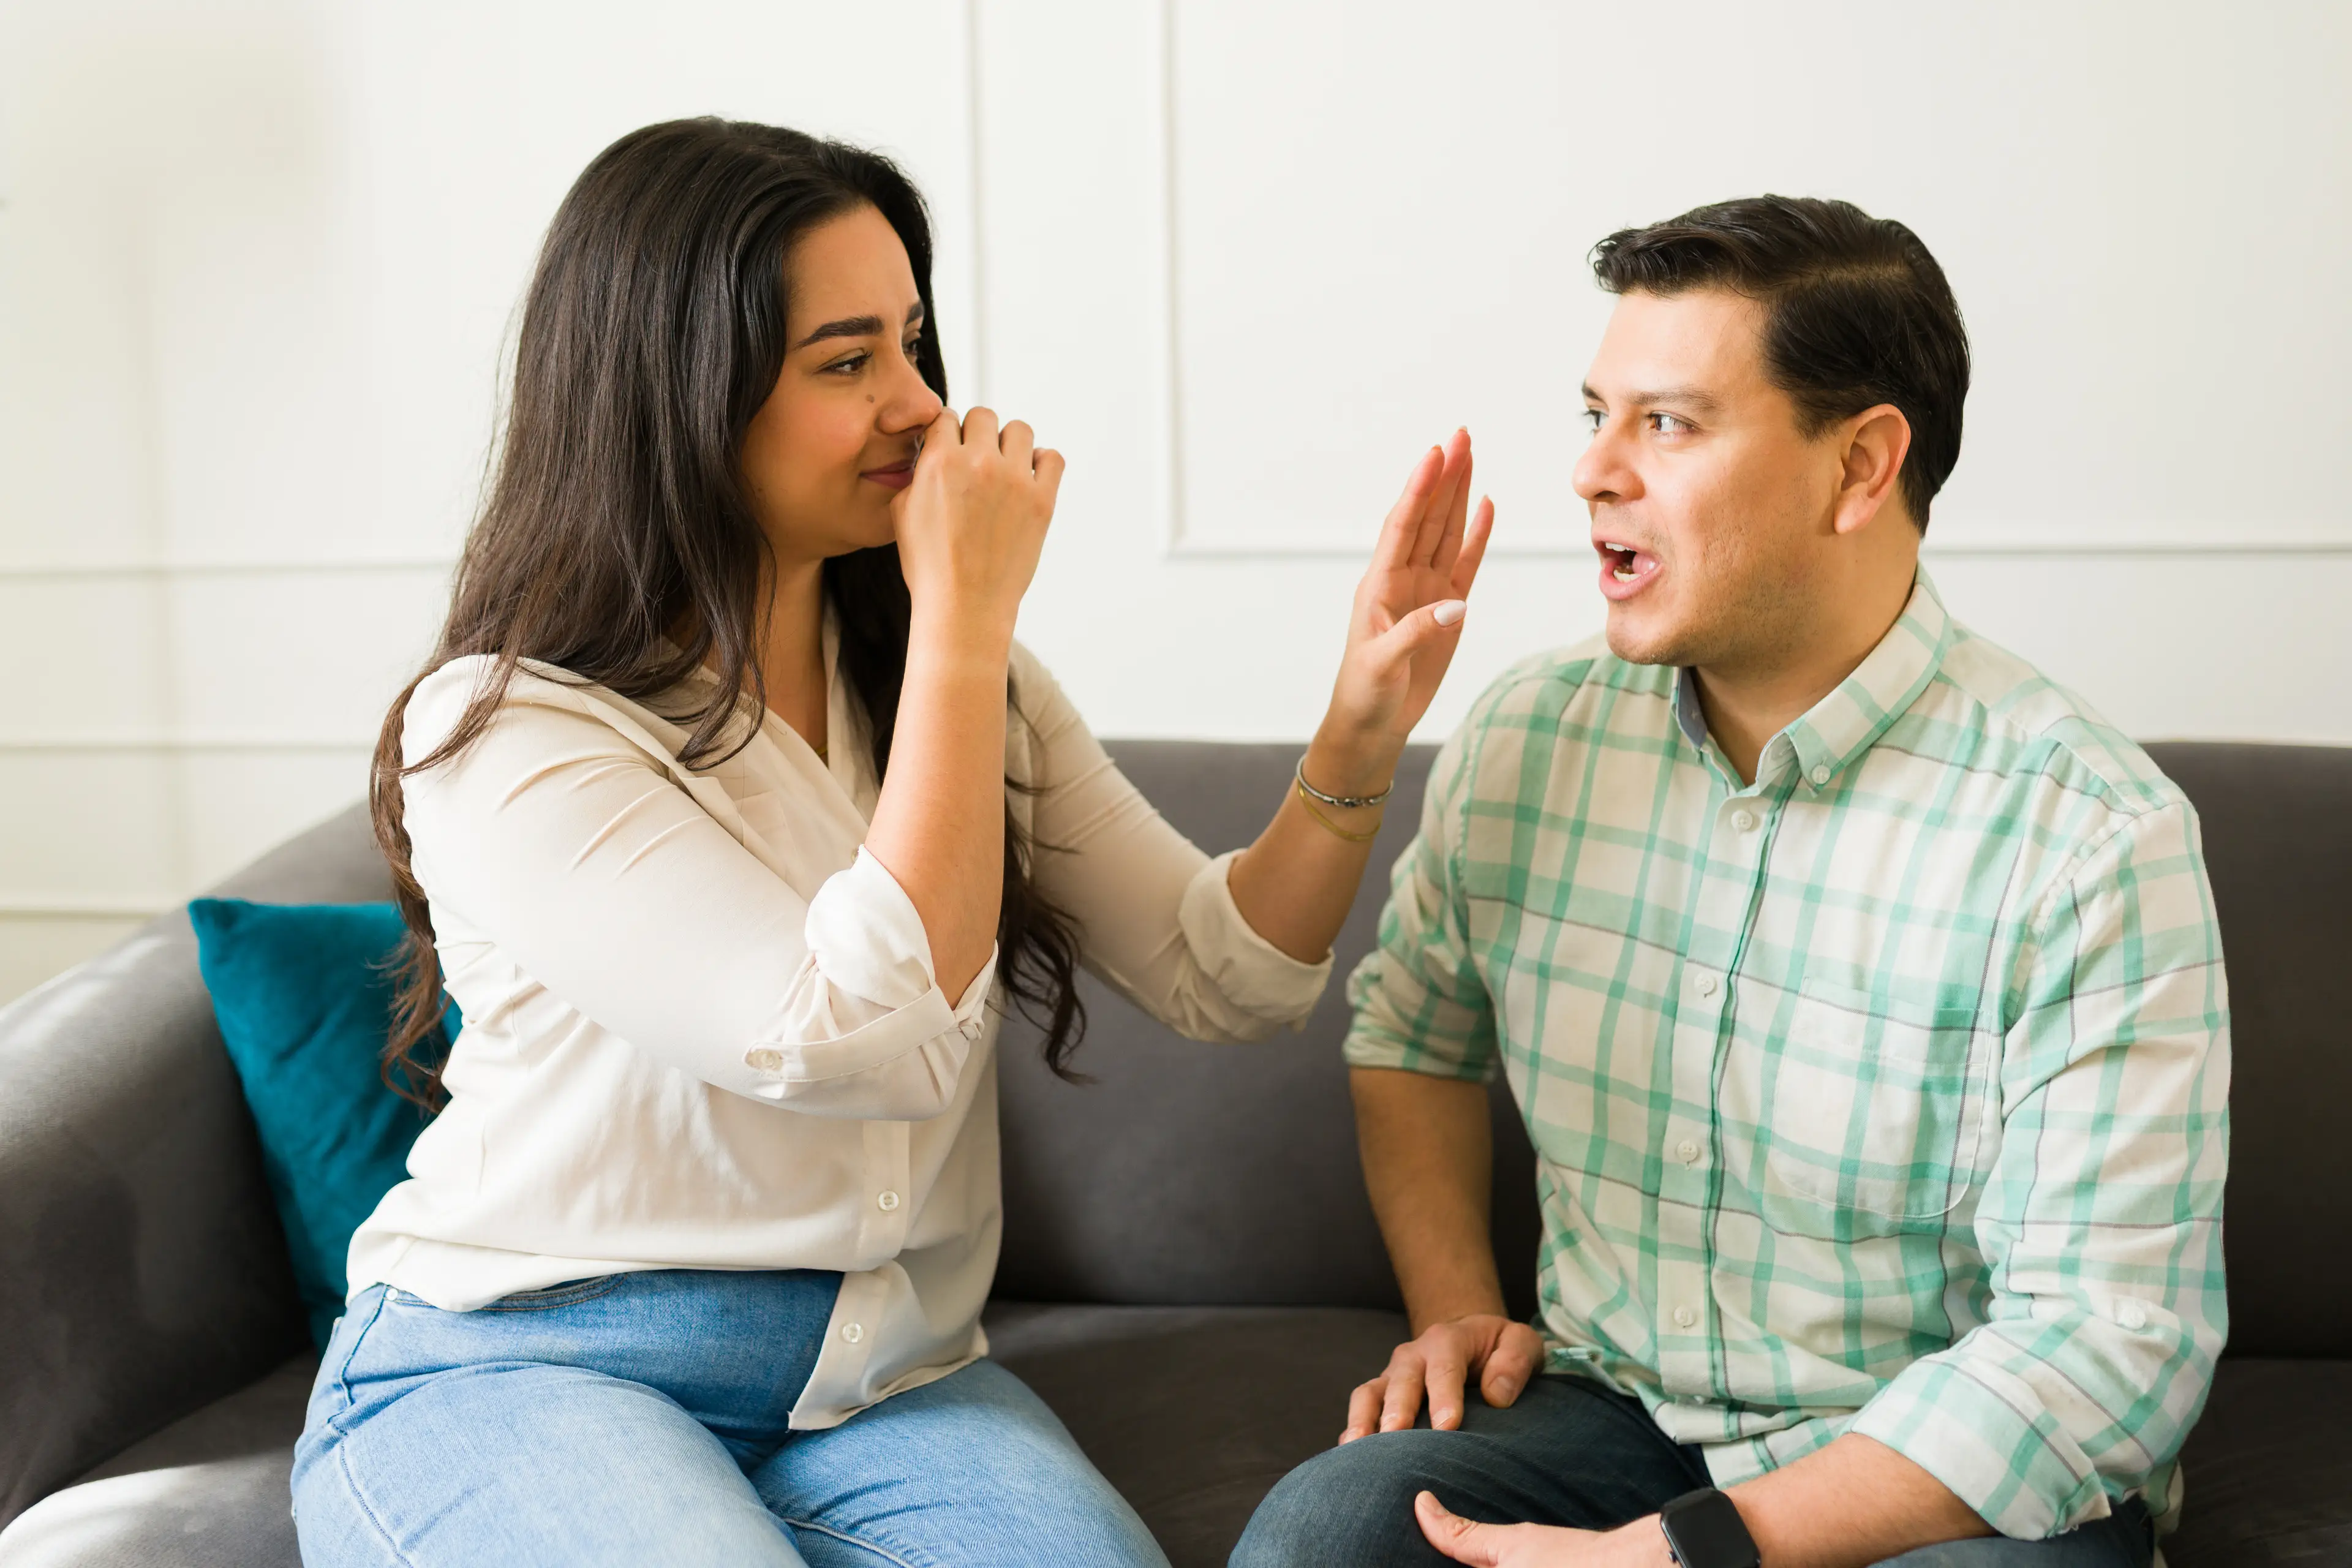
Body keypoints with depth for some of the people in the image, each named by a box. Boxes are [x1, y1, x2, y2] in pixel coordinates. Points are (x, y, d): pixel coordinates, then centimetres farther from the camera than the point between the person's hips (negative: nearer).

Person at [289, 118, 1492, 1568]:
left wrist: (1361, 734, -14)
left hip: (878, 1377, 5)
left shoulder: (941, 675, 6)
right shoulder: (502, 738, -15)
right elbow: (870, 1042, -26)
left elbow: (1221, 978, 3)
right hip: (515, 1379, -4)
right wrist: (967, 619, -22)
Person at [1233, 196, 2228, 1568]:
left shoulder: (2090, 833, -16)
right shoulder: (1524, 736, 0)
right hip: (1610, 1408, 3)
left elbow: (2109, 1341, -20)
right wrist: (1454, 1309, 2)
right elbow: (1413, 1032, 18)